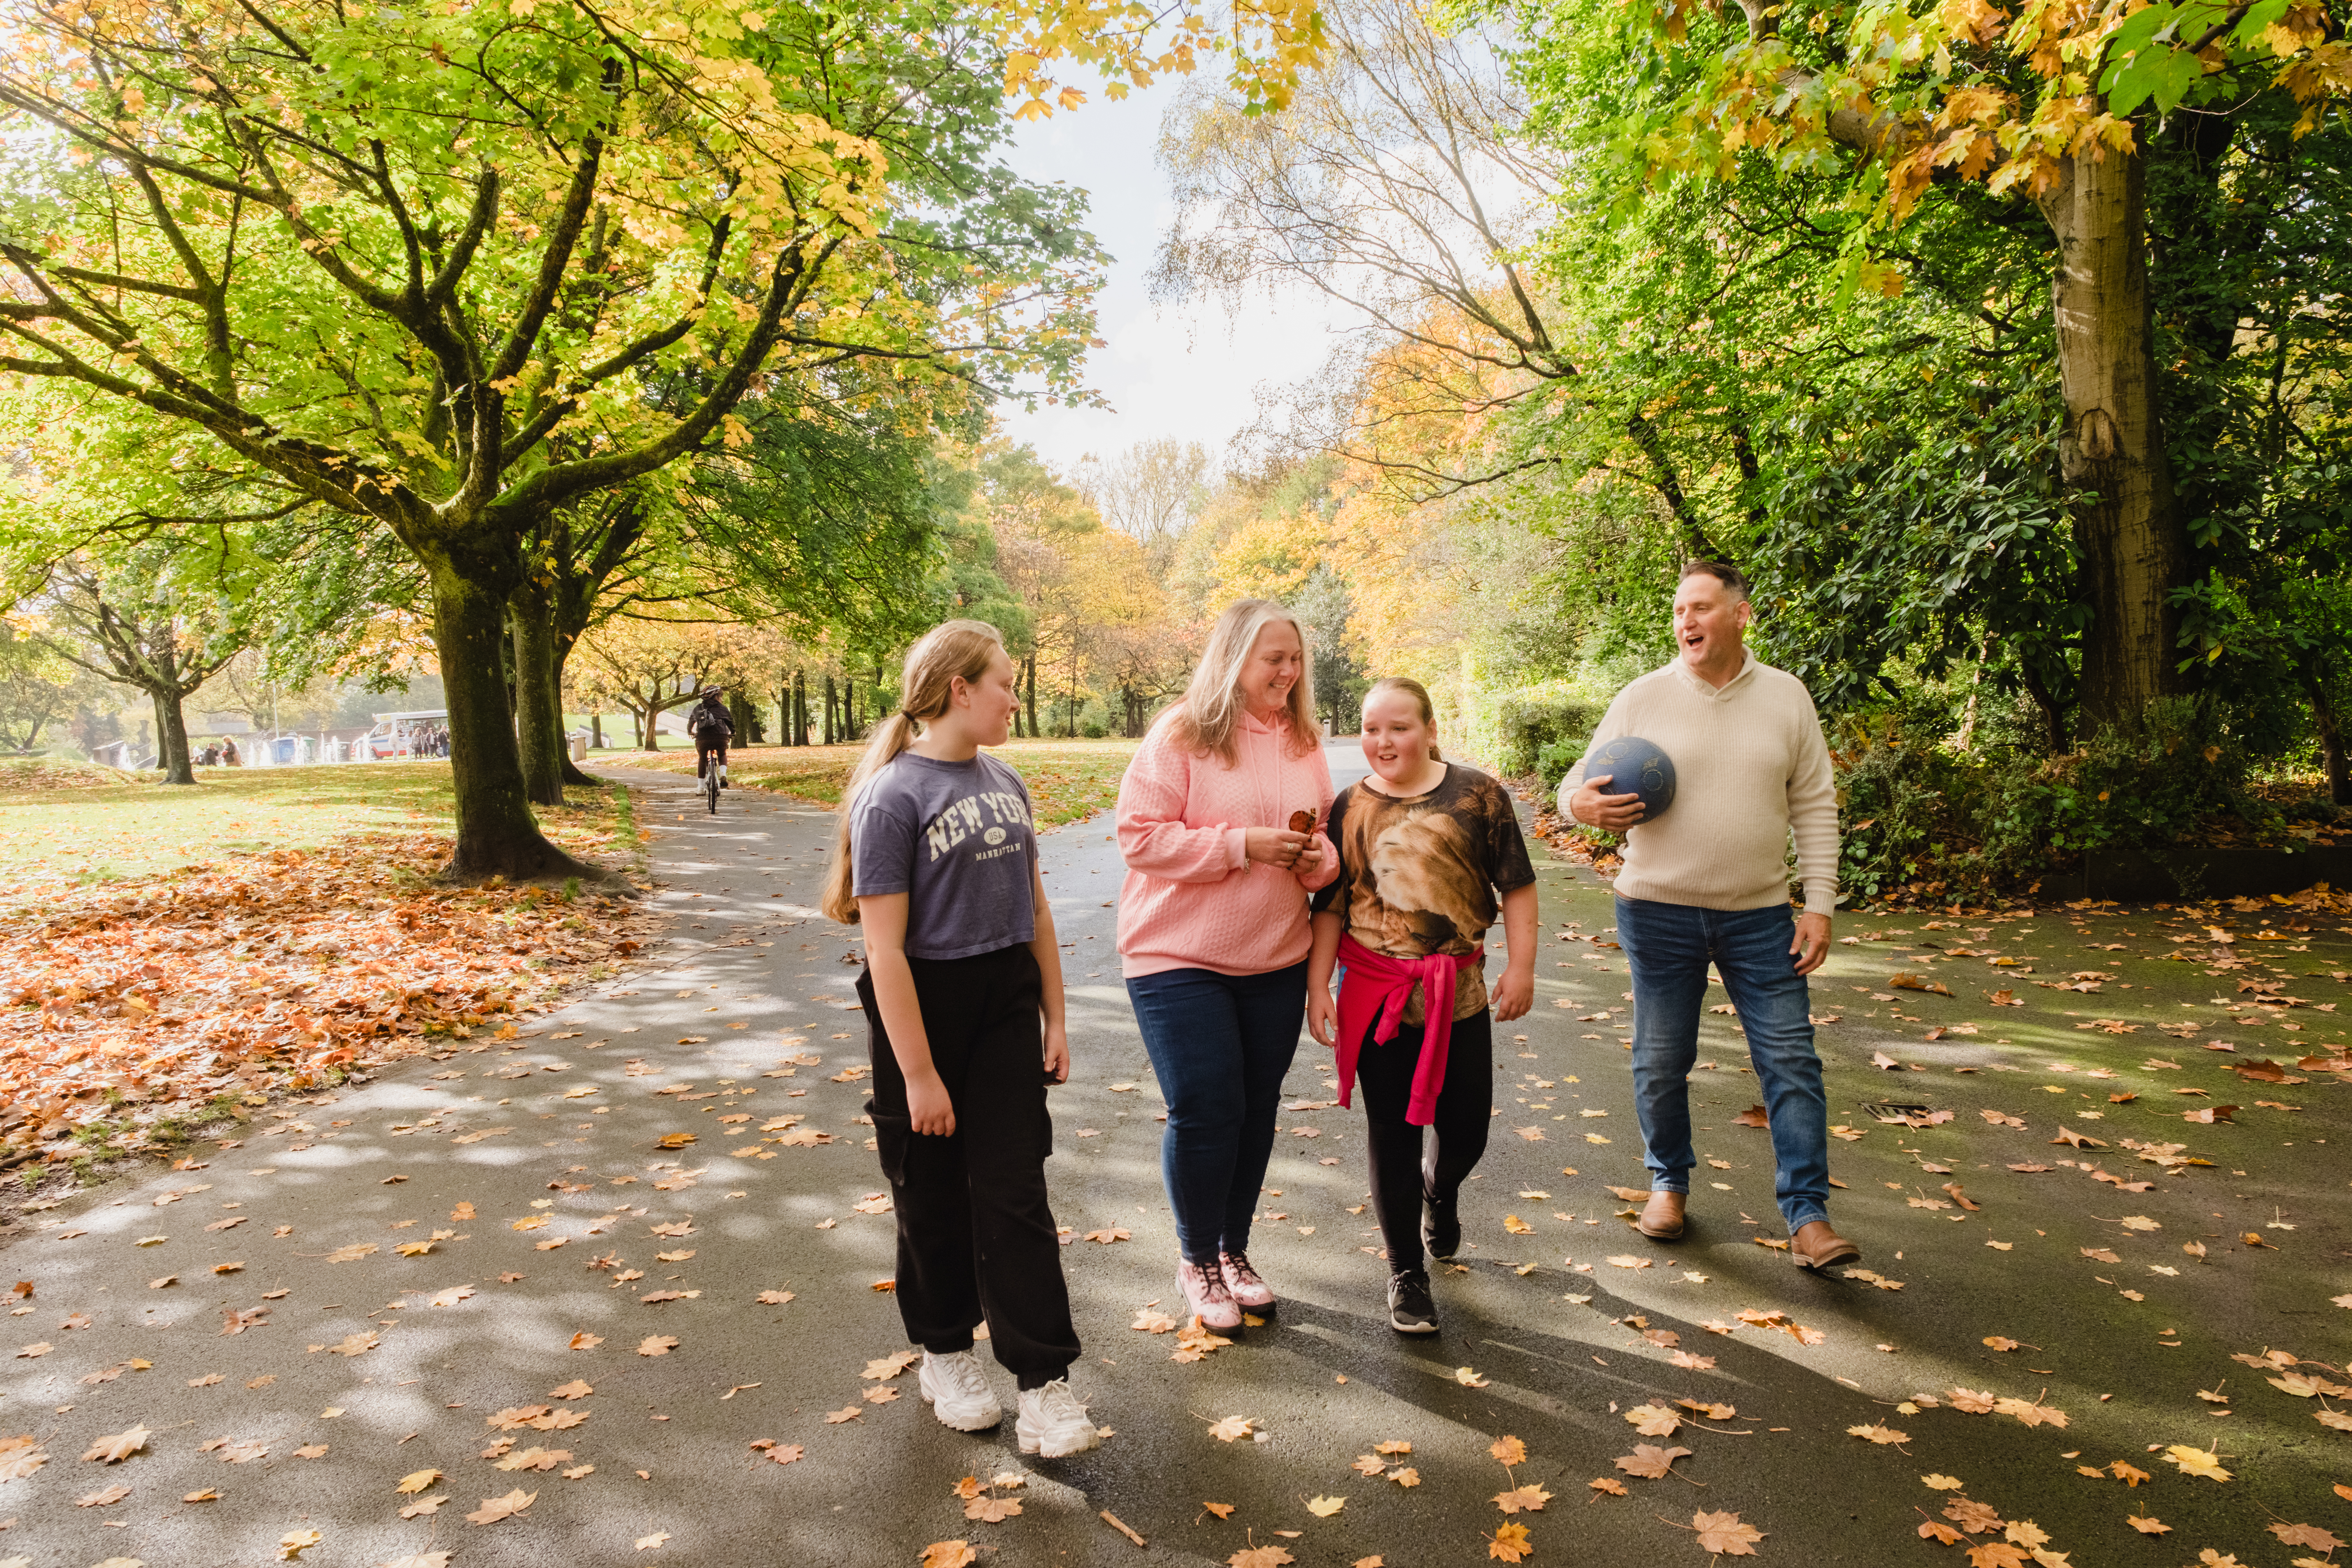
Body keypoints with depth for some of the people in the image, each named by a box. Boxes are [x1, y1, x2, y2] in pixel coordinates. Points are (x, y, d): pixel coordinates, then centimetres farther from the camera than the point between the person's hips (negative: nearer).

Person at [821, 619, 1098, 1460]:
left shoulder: (1004, 783, 5)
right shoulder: (894, 797, -16)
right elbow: (886, 950, -17)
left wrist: (1055, 1017, 12)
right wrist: (918, 1074, -17)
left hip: (1006, 1005, 5)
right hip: (925, 1010, -5)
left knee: (1014, 1193, 3)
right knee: (934, 1195, 11)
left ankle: (1044, 1384, 8)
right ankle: (945, 1353, 32)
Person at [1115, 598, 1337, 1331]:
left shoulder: (1304, 742, 7)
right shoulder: (1181, 735, -10)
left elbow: (1324, 840, 17)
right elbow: (1140, 837, -14)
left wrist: (1317, 857, -7)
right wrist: (1242, 845, -21)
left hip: (1276, 961, 5)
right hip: (1180, 959, -5)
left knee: (1256, 1111, 13)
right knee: (1204, 1111, -3)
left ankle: (1234, 1249, 33)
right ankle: (1196, 1259, 20)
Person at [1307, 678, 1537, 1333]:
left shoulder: (1475, 794, -4)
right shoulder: (1350, 807, 1)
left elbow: (1517, 885, 0)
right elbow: (1330, 906, 4)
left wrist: (1521, 966, -4)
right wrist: (1318, 985, 0)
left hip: (1458, 991, 0)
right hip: (1376, 994, 0)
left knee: (1466, 1128, 10)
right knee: (1392, 1134, 6)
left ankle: (1441, 1188, 47)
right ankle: (1406, 1272, 21)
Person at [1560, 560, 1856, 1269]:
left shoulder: (1786, 698, 2)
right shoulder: (1643, 699, -2)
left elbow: (1815, 807, 5)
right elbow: (1582, 779, 2)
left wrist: (1819, 905, -1)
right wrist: (1580, 801, -24)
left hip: (1760, 916, 1)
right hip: (1659, 911, 0)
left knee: (1791, 1061, 0)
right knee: (1661, 1063, 10)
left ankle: (1808, 1217, 9)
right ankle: (1669, 1182, 31)